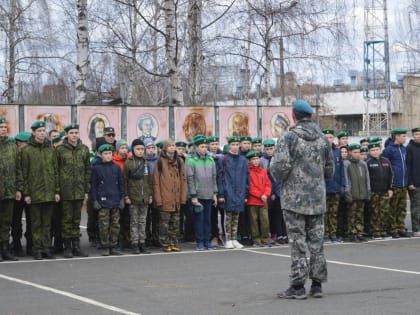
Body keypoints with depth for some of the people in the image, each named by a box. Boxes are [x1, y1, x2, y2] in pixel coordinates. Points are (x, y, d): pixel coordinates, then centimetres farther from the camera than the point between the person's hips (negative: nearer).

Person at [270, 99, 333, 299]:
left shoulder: (288, 138, -11)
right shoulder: (322, 138, 7)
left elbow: (280, 167, -19)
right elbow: (330, 170, 12)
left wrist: (278, 177, 2)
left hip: (294, 198, -5)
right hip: (317, 198, 5)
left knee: (297, 242, -2)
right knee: (316, 241, 10)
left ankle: (298, 286, -1)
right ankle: (317, 284, 13)